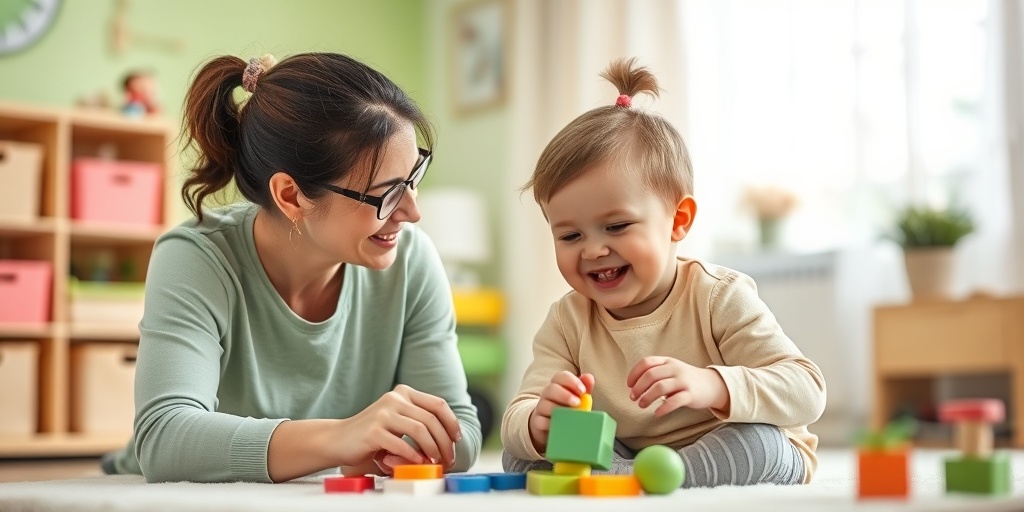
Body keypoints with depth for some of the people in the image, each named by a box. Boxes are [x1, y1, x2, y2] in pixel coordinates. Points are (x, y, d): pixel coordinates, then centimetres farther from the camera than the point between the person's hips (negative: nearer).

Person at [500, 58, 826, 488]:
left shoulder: (720, 298, -15)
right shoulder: (566, 322, -5)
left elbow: (807, 392, -22)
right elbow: (515, 419, -16)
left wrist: (712, 386, -42)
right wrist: (539, 424, -43)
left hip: (732, 464, -3)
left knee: (758, 441, -34)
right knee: (520, 454, -13)